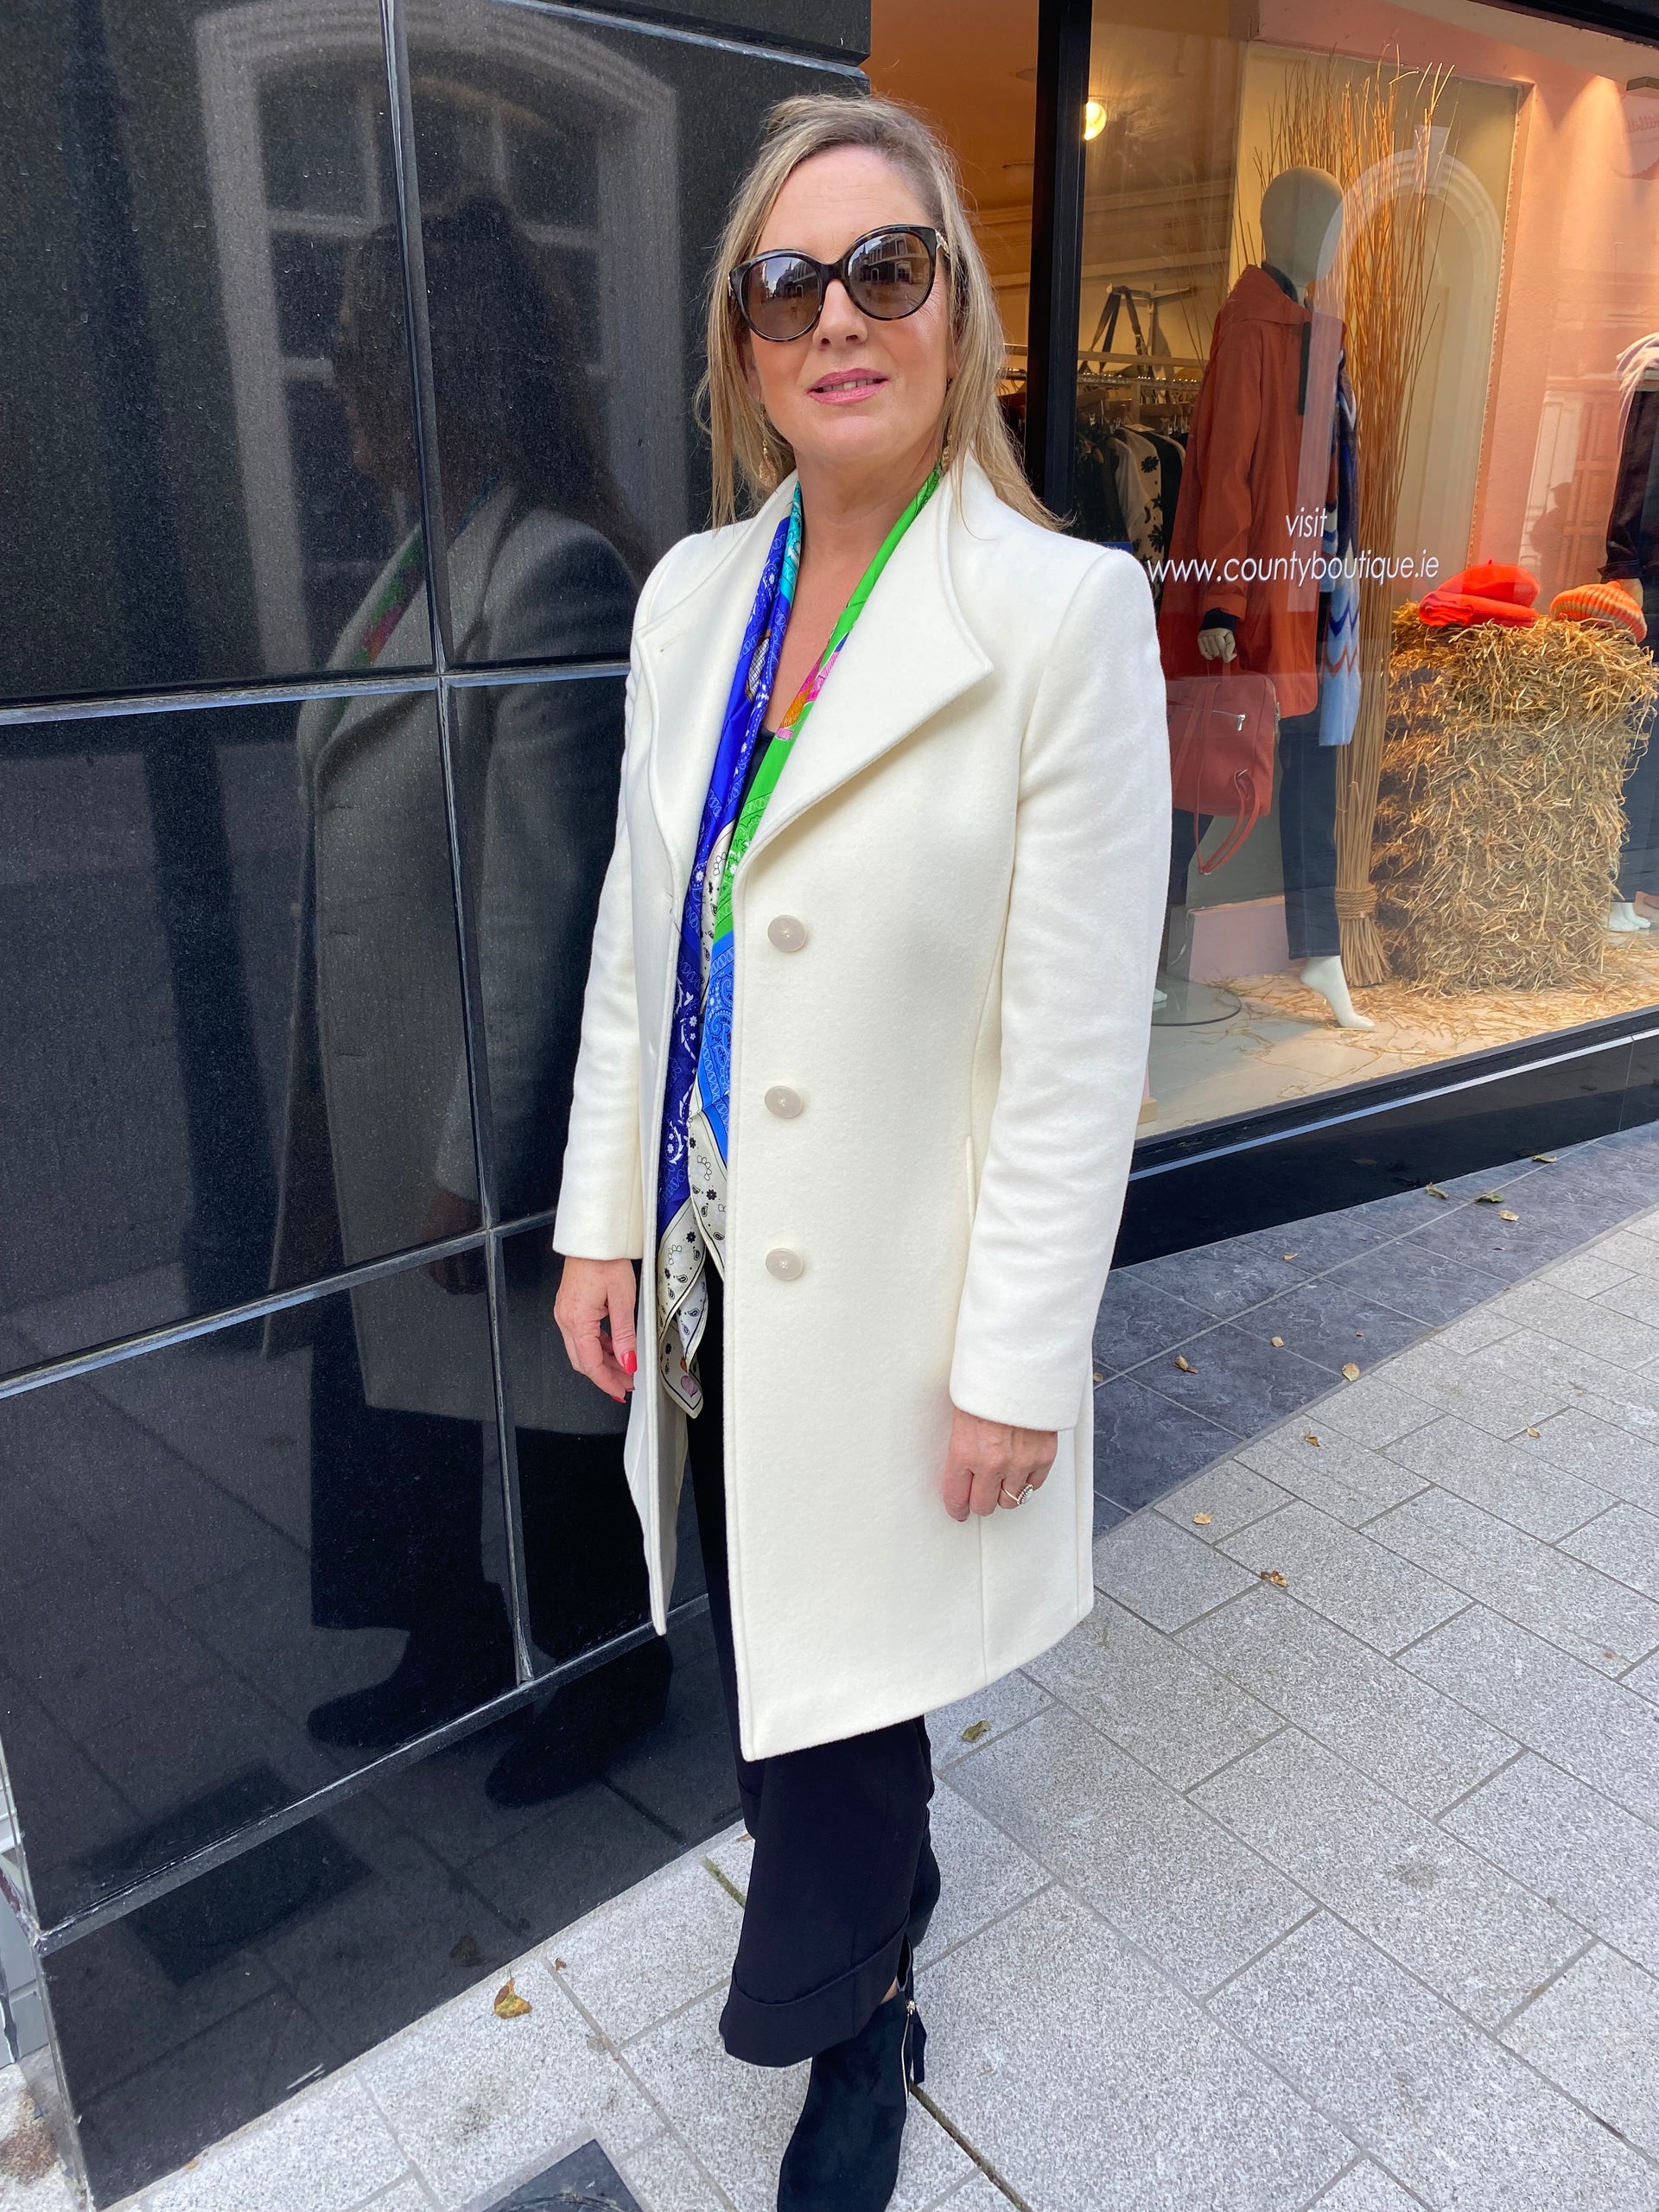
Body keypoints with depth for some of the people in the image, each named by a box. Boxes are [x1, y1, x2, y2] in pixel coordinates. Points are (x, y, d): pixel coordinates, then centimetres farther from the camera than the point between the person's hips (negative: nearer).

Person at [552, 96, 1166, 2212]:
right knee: (760, 1657, 22)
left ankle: (849, 2029, 45)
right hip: (709, 1278, 6)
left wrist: (1016, 1364, -12)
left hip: (887, 1304, -5)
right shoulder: (691, 593, 3)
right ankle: (864, 1932, 54)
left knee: (842, 1694, 11)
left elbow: (1081, 1037, -15)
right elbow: (636, 935, 8)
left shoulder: (1066, 612, -14)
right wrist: (602, 1220, 8)